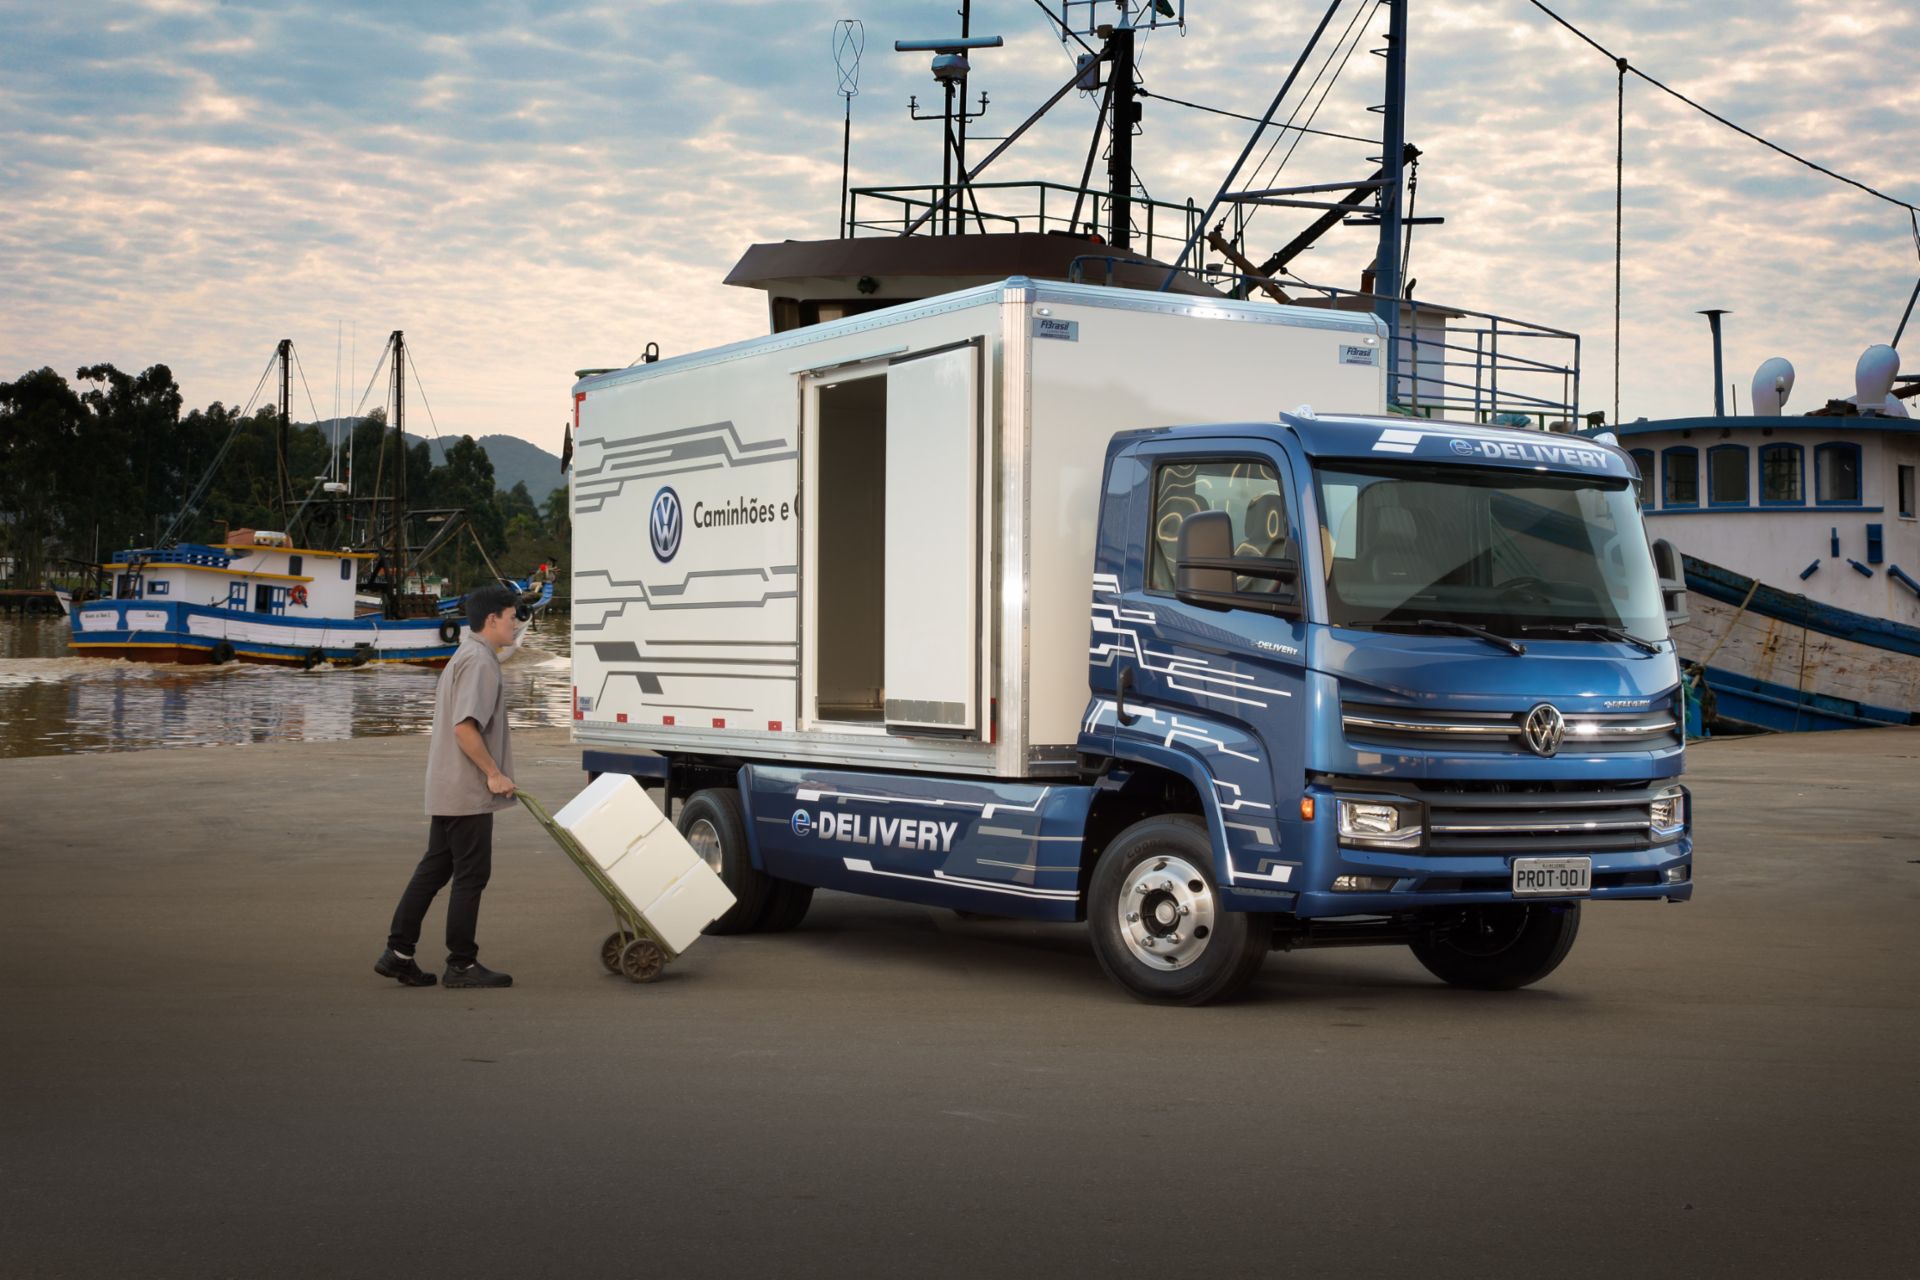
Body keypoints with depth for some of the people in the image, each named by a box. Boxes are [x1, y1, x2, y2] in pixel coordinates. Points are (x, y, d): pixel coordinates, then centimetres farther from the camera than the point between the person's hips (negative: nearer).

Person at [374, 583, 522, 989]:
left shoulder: (463, 657, 18)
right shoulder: (480, 661, -15)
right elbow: (465, 727, -24)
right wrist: (494, 773, -18)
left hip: (446, 789, 10)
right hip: (468, 792, -10)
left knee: (434, 868, 12)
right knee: (471, 875, -2)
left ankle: (398, 952, 12)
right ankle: (462, 963, 4)